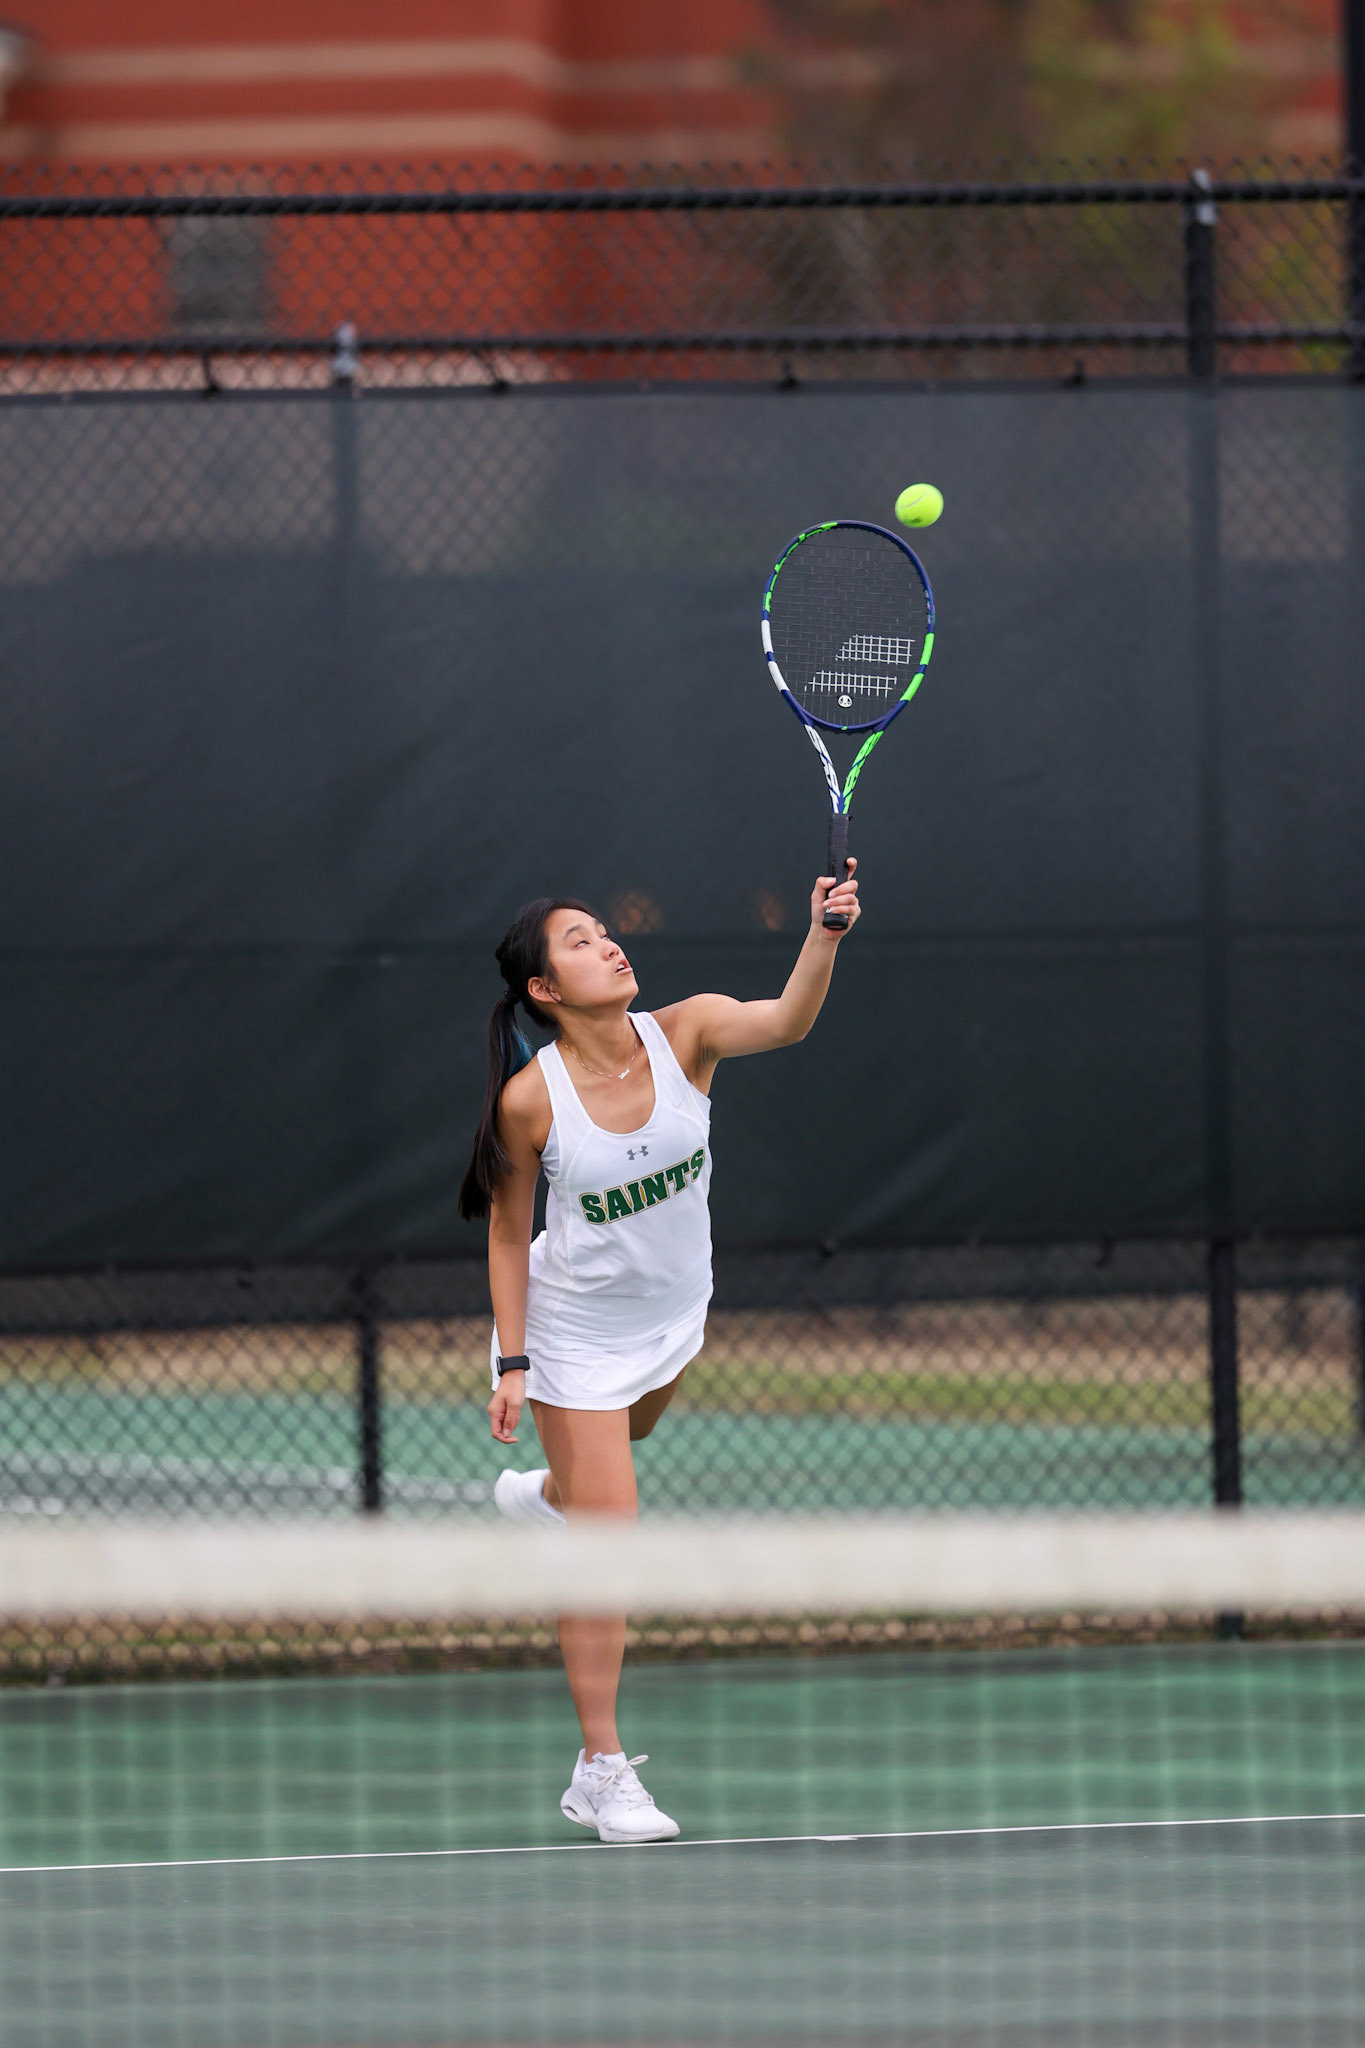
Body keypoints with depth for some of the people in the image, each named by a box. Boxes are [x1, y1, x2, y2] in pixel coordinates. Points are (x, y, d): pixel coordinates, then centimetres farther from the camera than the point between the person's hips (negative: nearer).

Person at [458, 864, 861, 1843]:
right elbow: (508, 1233, -12)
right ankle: (602, 1771, 0)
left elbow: (786, 1021, -35)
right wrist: (514, 1364, -13)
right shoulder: (530, 1099, -23)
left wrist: (825, 934, -53)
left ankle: (547, 1493, 71)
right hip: (576, 1328, -5)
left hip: (673, 1312, 5)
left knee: (628, 1439, 34)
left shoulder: (684, 1034, -17)